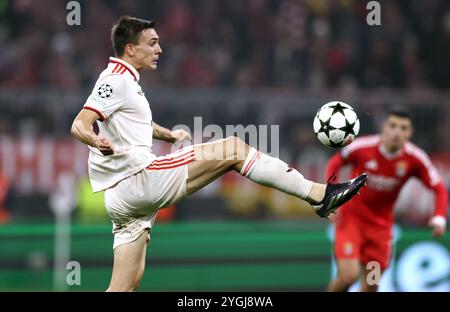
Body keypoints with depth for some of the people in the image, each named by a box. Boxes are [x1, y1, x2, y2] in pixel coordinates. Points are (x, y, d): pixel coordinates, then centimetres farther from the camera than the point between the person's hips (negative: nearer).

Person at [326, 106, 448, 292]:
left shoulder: (415, 159, -14)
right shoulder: (362, 146, -18)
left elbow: (439, 189, -7)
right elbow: (334, 163, -1)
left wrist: (439, 218, -25)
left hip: (381, 224, 3)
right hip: (351, 216, -3)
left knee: (371, 283, 3)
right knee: (348, 275, -18)